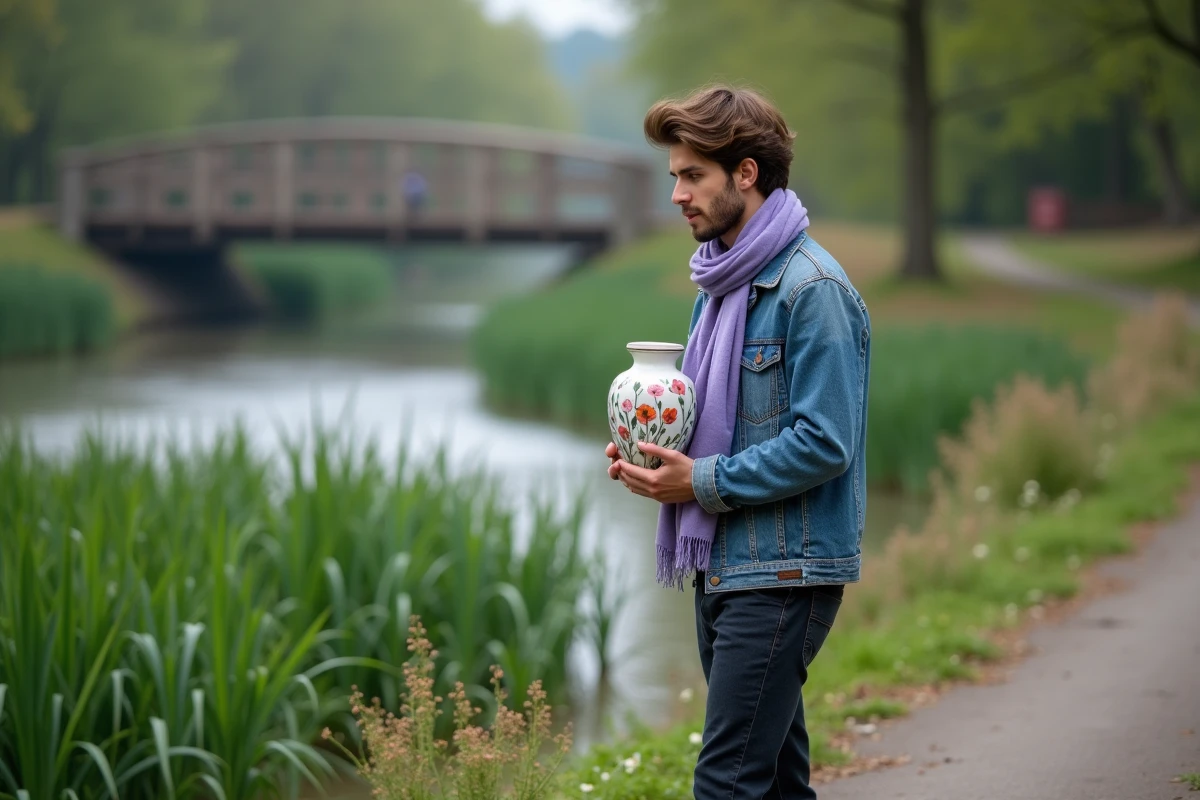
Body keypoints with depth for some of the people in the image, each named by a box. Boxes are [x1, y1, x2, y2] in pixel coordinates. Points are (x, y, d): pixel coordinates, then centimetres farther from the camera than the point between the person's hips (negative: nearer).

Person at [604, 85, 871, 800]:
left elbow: (824, 441, -21)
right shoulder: (722, 282, 15)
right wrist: (654, 456, 5)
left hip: (783, 572, -10)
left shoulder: (811, 288, -15)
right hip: (723, 566, 10)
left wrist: (706, 481, -16)